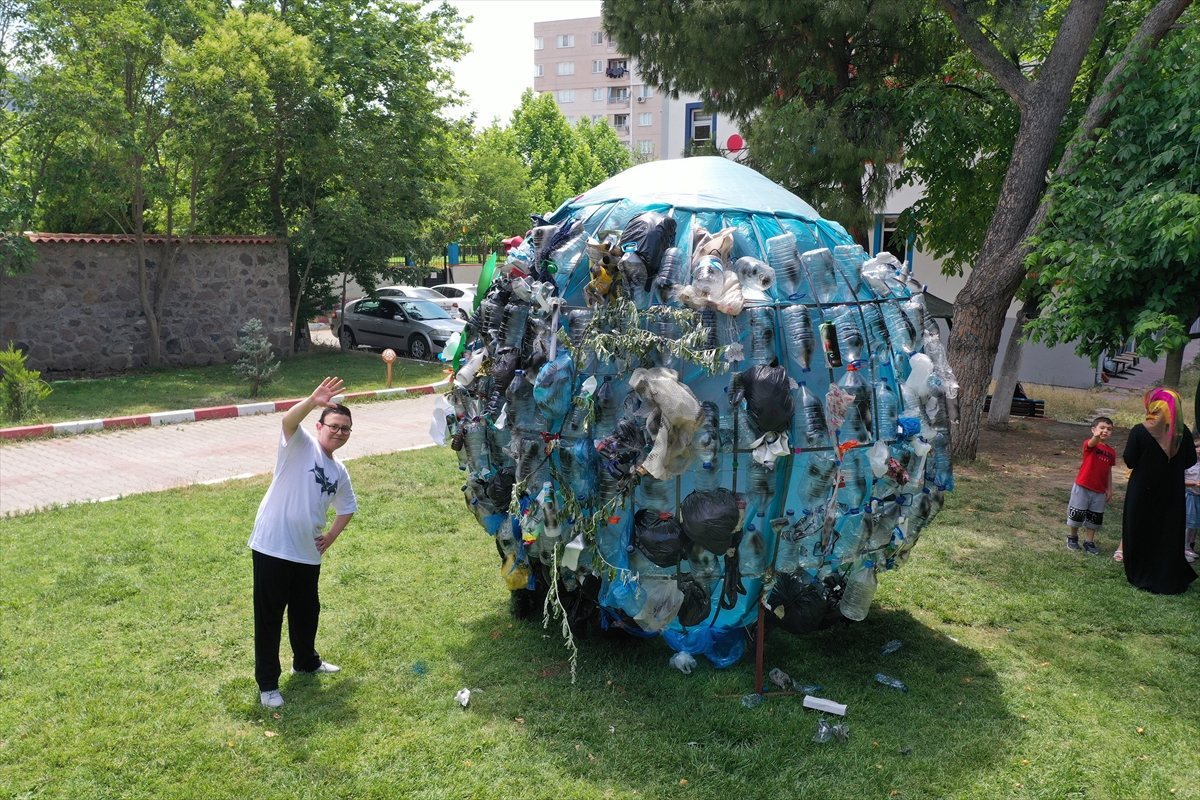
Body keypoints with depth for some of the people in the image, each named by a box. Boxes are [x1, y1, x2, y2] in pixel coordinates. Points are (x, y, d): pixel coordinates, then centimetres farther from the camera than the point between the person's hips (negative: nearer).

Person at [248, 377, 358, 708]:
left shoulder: (339, 472, 13)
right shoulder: (301, 445, -7)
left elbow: (347, 507, 27)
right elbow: (289, 420, -29)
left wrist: (332, 535, 10)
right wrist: (313, 401, -48)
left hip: (308, 553, 7)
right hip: (272, 547, -7)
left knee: (307, 610, 21)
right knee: (269, 616, 3)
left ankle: (306, 661, 44)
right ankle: (267, 683, 14)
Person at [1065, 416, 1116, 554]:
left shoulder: (1111, 452, 5)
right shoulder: (1089, 445, -11)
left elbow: (1109, 471, 12)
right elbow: (1092, 443, -36)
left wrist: (1109, 489, 11)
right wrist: (1096, 436, -60)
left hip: (1100, 491, 5)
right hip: (1082, 487, -5)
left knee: (1095, 518, 10)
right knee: (1076, 514, 4)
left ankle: (1089, 542, 22)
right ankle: (1072, 538, 24)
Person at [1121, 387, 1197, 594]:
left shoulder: (1140, 431, -16)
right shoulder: (1182, 431, -6)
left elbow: (1129, 461, -13)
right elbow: (1190, 460, 3)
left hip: (1143, 490, -3)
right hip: (1172, 493, 3)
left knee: (1140, 532, 11)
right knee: (1169, 534, 13)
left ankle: (1139, 575, 17)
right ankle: (1169, 579, 18)